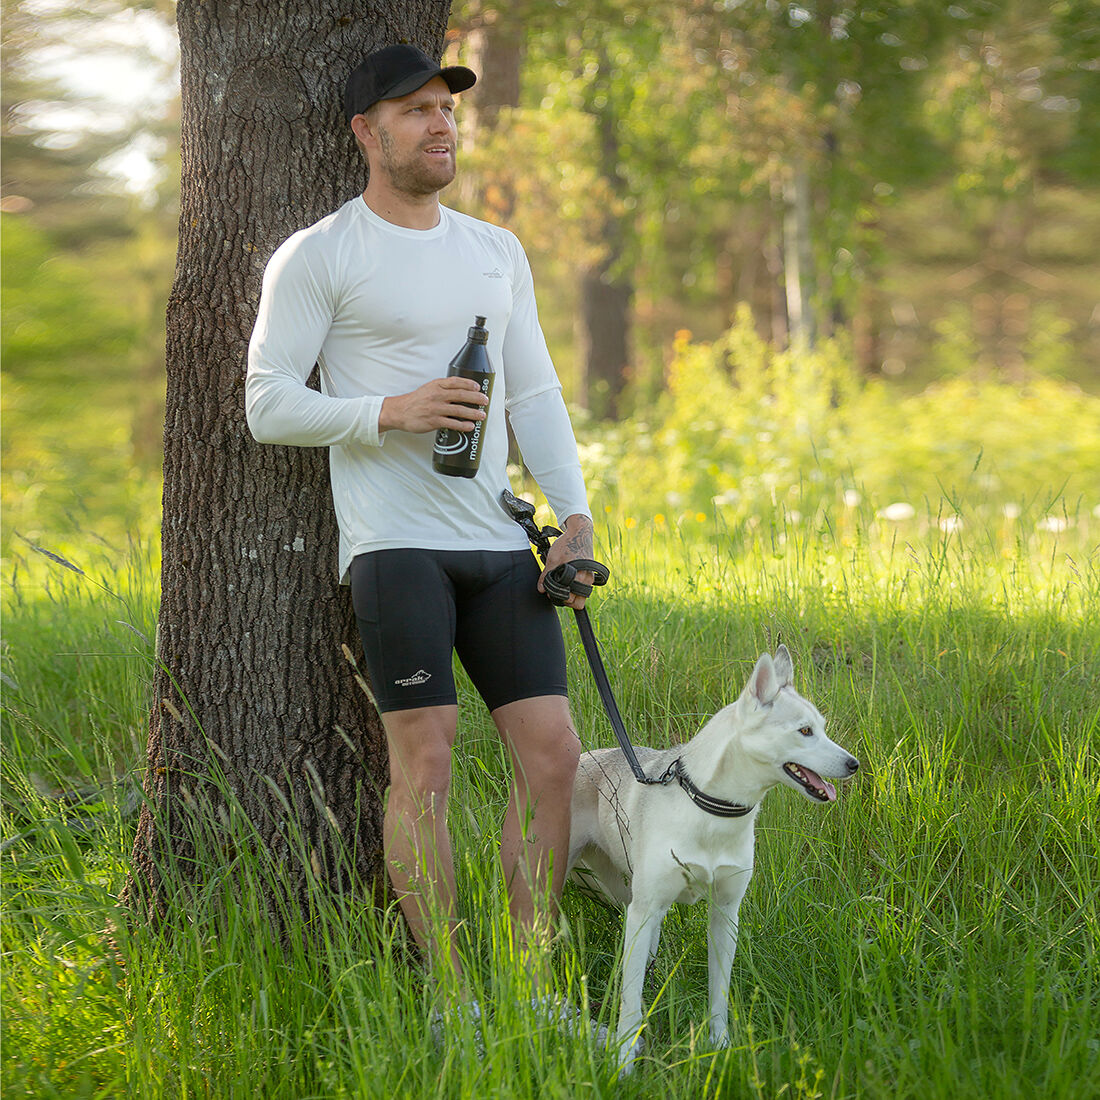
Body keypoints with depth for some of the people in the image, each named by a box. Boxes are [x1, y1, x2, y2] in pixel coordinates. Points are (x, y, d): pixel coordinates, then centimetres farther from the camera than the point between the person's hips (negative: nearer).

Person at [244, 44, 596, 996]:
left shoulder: (497, 252, 18)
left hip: (498, 542, 6)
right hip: (394, 541, -5)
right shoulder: (318, 257, 0)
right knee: (425, 759, -11)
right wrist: (393, 411, -17)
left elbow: (537, 397, 19)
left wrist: (576, 514, 5)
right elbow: (268, 405, -4)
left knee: (554, 752, -1)